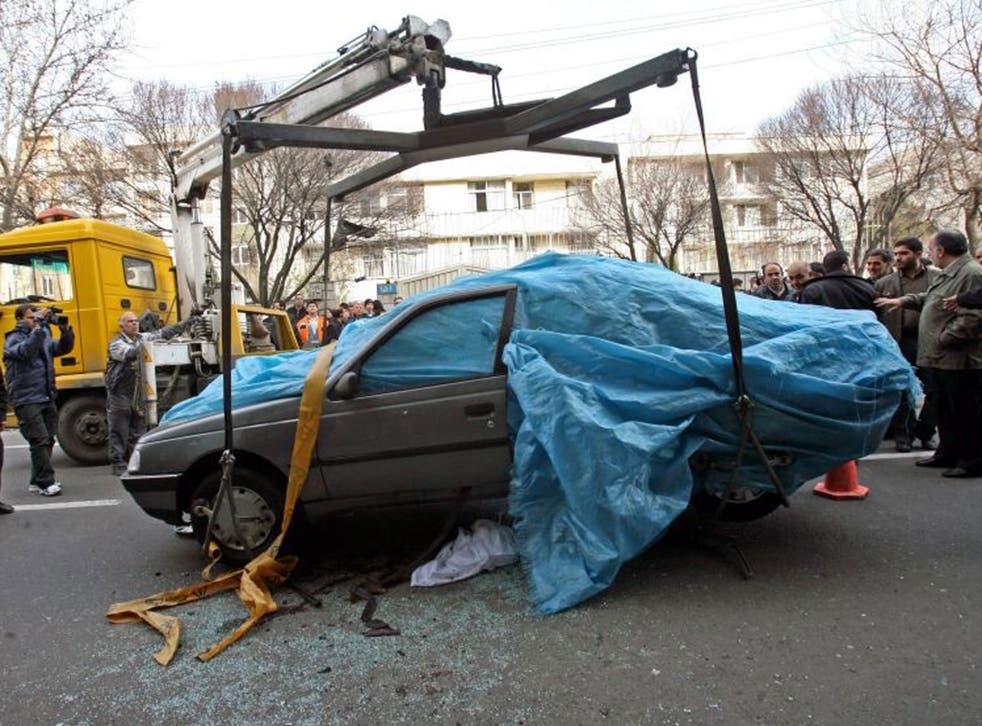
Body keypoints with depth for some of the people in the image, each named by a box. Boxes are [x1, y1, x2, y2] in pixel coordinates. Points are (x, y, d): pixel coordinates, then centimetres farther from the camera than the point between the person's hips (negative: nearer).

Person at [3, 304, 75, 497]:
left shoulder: (43, 338, 16)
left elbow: (63, 348, 7)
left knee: (47, 441, 10)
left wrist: (65, 330, -9)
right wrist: (39, 327, -28)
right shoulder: (13, 340, -4)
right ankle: (46, 483, -6)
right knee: (39, 441, -10)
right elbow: (26, 351, -24)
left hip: (47, 399, 7)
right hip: (27, 400, -7)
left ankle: (37, 481, 20)